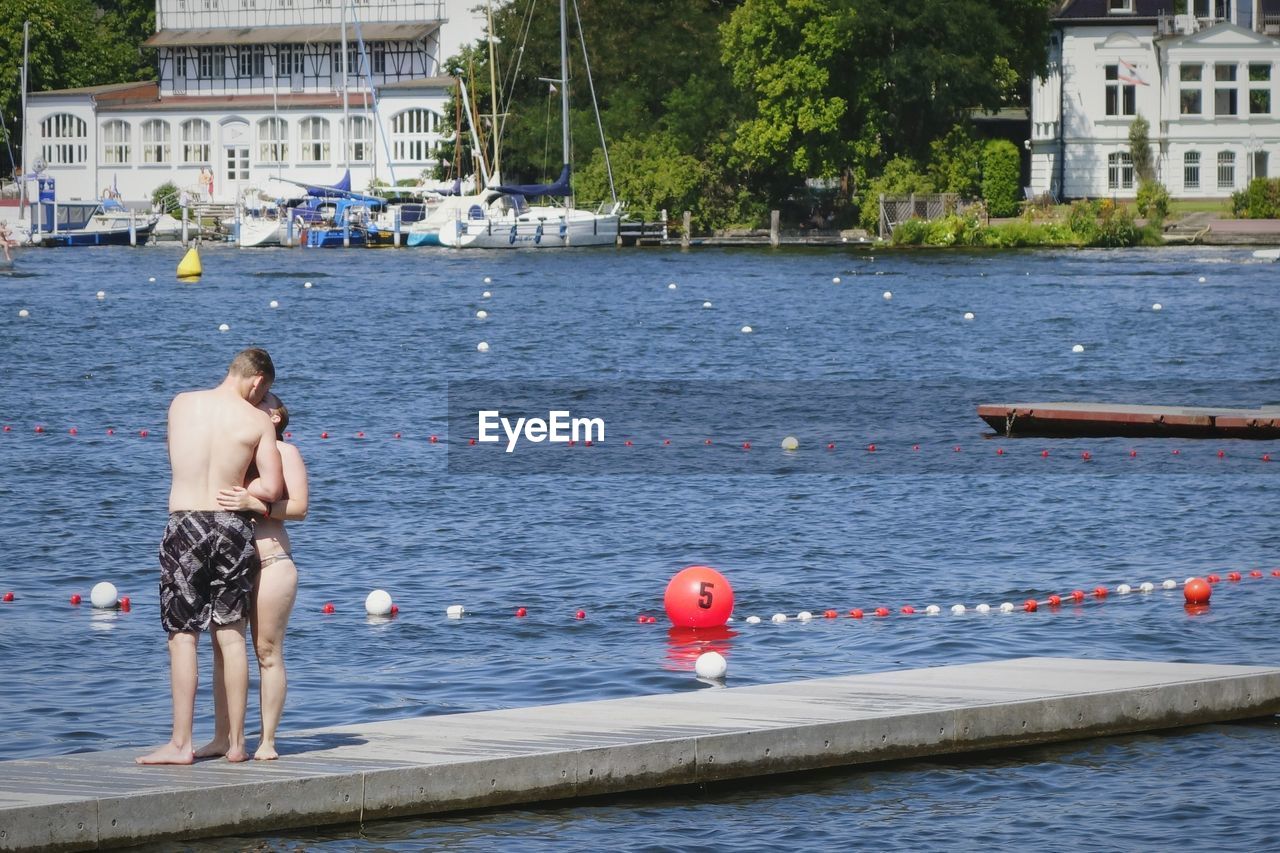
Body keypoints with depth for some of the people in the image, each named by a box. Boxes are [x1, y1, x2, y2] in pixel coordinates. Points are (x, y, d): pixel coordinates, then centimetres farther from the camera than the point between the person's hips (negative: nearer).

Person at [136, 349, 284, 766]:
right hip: (233, 527, 1)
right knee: (231, 635, 8)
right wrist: (233, 492, 9)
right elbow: (273, 488, -5)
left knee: (183, 637, 0)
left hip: (185, 526, -1)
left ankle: (181, 744, -4)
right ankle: (235, 742, 11)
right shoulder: (257, 421, -3)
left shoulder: (180, 404, 3)